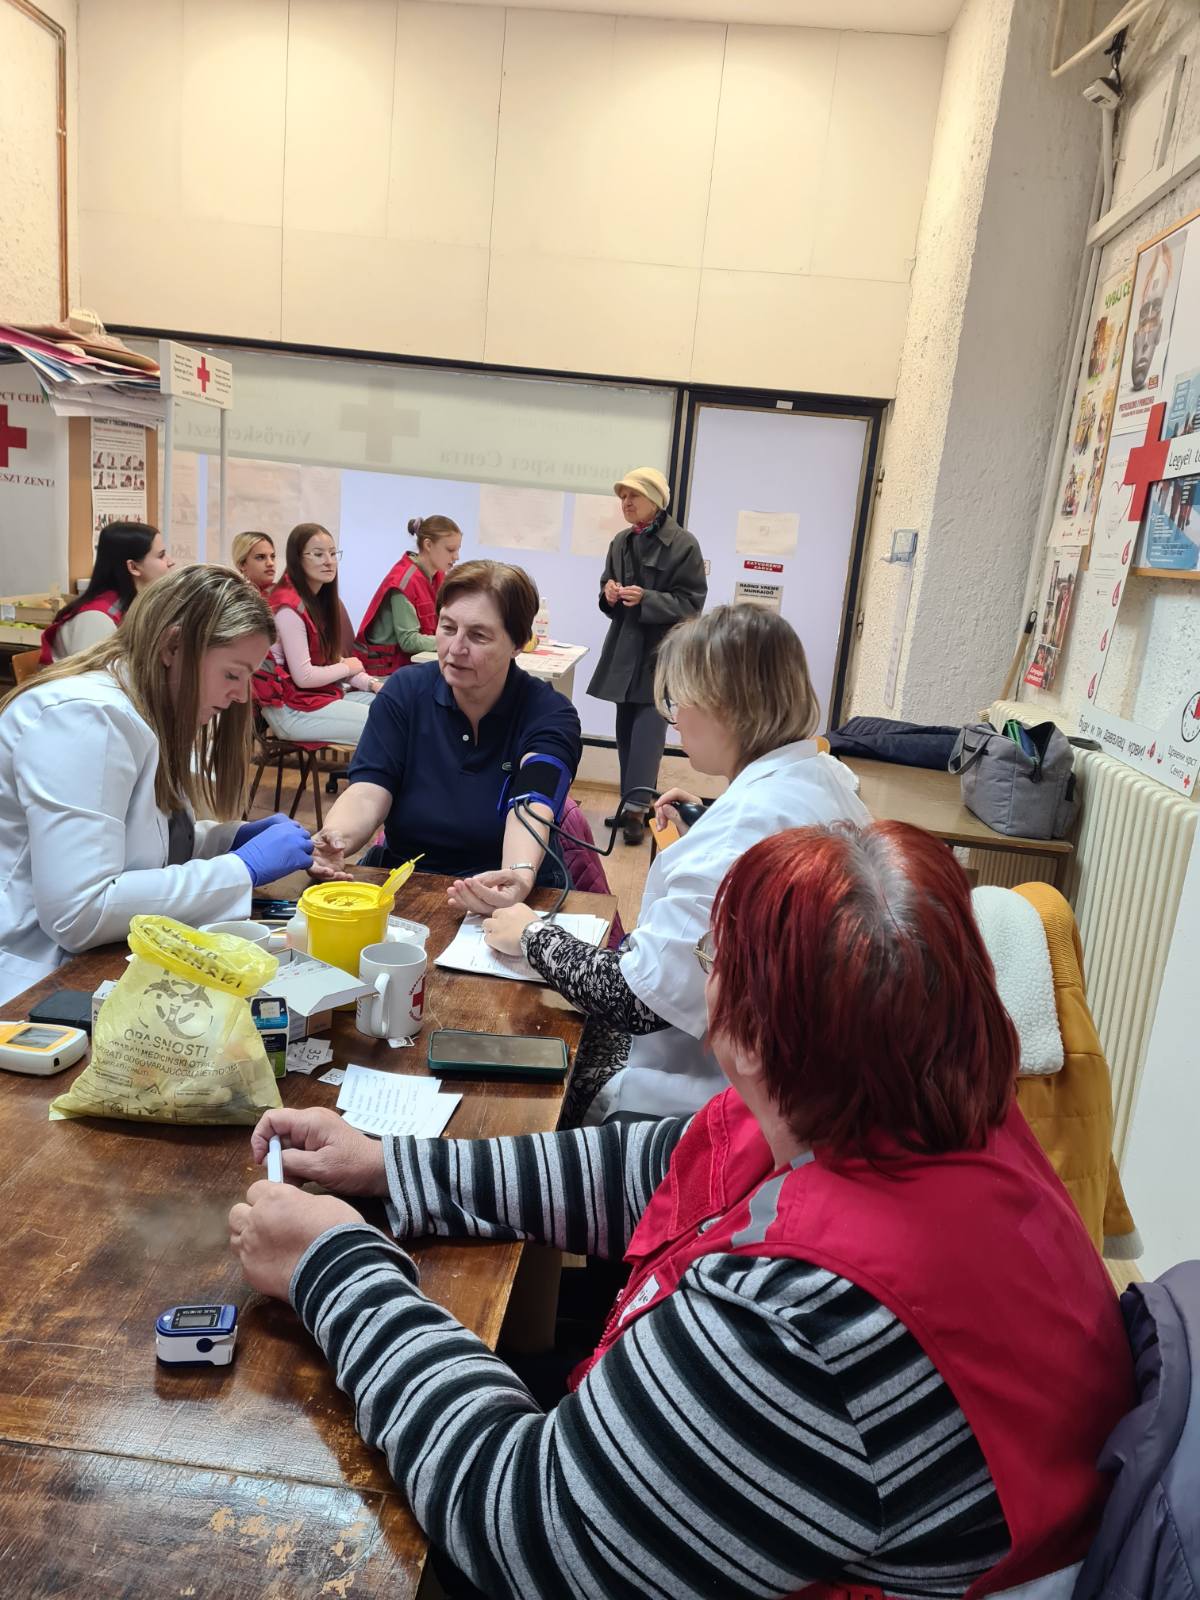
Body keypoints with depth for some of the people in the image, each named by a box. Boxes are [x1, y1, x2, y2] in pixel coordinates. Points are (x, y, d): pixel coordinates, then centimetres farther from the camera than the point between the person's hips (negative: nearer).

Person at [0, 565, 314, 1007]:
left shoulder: (145, 714, 8)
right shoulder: (84, 715, -20)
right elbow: (78, 912, -28)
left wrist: (237, 837, 2)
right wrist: (243, 868, -23)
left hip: (102, 962, 9)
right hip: (43, 985, -9)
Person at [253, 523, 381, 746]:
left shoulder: (318, 598, 11)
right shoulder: (289, 606, -18)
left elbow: (330, 658, 10)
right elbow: (303, 676, -20)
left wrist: (371, 684, -4)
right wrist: (347, 668, -5)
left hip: (323, 692, 9)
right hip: (292, 708, -9)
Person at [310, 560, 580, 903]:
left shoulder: (550, 714, -7)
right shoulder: (404, 692, 1)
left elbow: (530, 811, -24)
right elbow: (368, 793, -9)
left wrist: (520, 877, -46)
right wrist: (336, 839, -32)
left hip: (510, 903, -2)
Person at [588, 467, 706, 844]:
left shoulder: (683, 544, -9)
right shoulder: (621, 542, 9)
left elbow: (691, 602, -11)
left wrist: (645, 599, -23)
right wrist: (609, 594, -5)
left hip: (662, 650, -6)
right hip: (624, 646, 6)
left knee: (648, 725, -13)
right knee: (626, 727, 10)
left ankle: (638, 808, -12)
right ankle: (630, 802, 19)